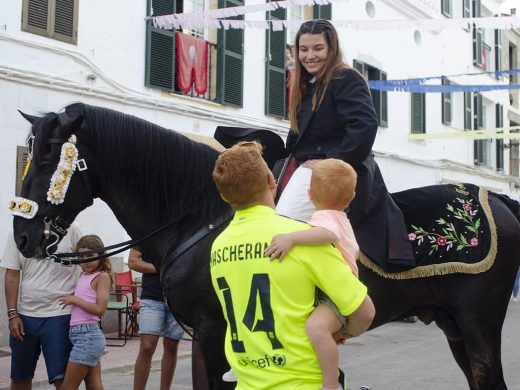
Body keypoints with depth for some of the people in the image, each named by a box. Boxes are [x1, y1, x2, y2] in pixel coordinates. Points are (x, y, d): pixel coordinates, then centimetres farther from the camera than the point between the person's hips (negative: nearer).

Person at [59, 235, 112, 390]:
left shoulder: (102, 276, -8)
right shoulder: (83, 275, 16)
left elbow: (100, 309, -17)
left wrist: (74, 300, -11)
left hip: (88, 334, -8)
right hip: (78, 333, 8)